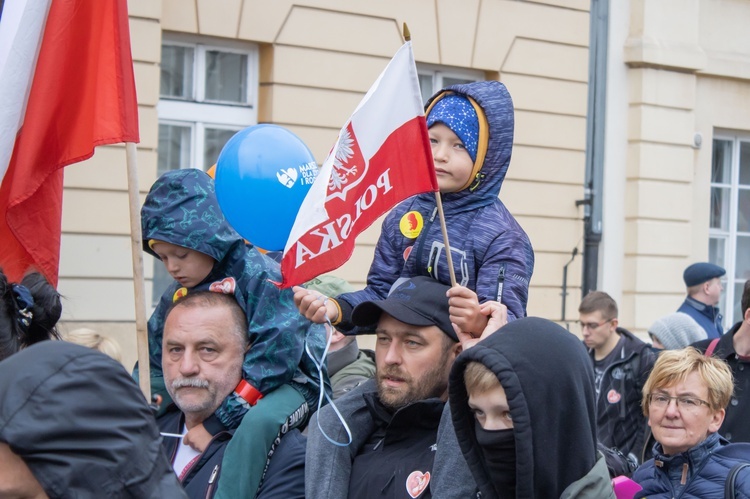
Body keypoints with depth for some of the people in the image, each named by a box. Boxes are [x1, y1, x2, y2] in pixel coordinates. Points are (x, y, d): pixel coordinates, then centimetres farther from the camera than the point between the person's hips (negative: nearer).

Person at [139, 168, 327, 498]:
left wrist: (216, 421, -29)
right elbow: (154, 364, 8)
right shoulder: (178, 295, 2)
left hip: (288, 382, -8)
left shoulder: (262, 276, -20)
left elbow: (271, 362, -28)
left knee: (256, 422, -39)